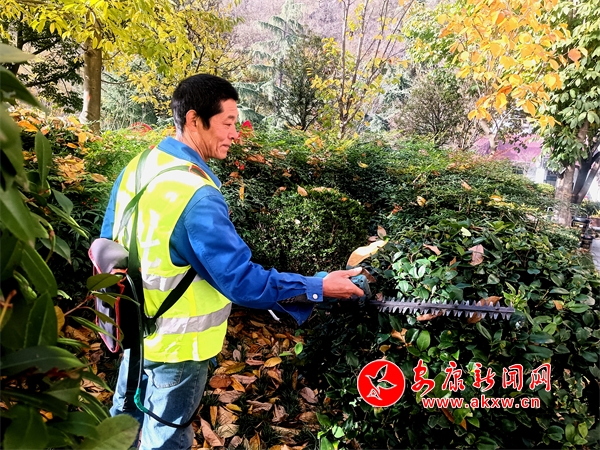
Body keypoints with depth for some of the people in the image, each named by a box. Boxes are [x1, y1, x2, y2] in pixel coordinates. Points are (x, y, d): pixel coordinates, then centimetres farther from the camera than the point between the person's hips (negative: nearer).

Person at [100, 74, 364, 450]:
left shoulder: (138, 166, -5)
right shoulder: (197, 197, -32)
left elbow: (110, 242, 6)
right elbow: (241, 281, -29)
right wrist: (319, 287, -21)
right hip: (174, 342, -8)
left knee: (126, 413, 30)